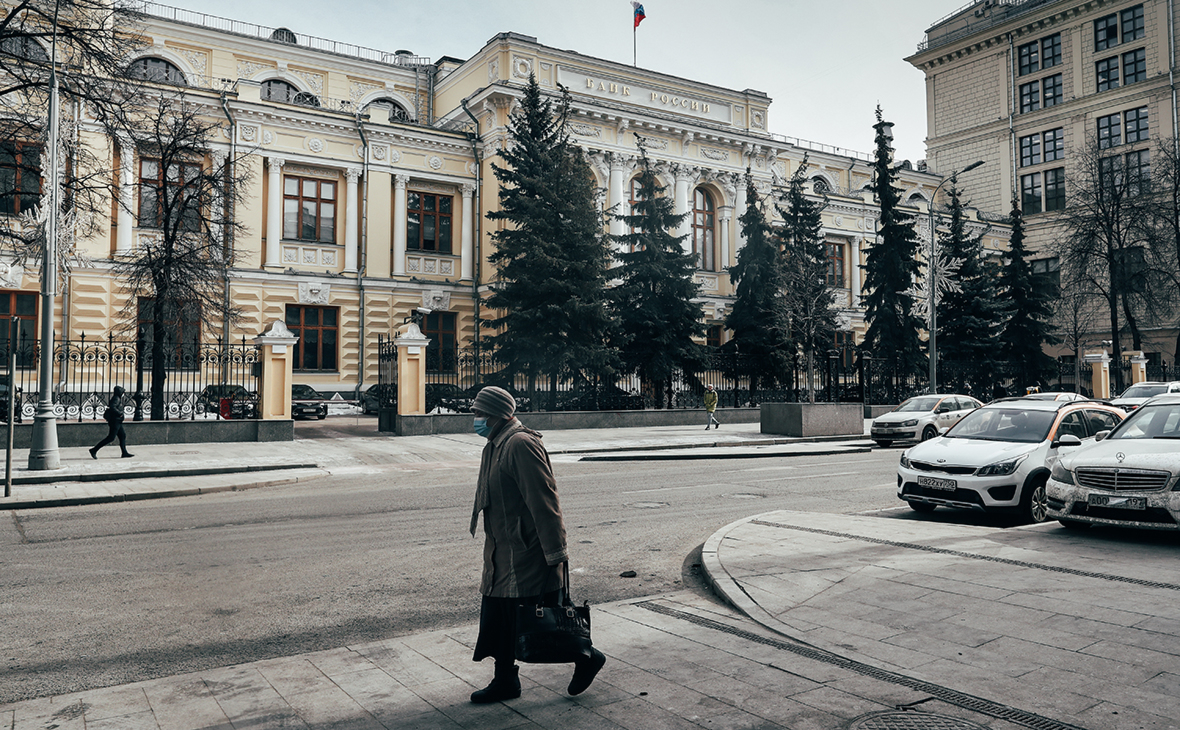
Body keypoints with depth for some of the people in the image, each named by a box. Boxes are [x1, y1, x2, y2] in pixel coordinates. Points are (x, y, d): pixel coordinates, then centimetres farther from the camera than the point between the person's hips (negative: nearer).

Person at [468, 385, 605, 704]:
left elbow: (543, 501, -22)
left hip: (529, 555, -10)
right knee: (497, 616, 13)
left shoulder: (521, 445, -18)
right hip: (504, 554, 10)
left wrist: (555, 551, -22)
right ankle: (505, 681, 25)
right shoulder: (495, 447, 14)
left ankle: (586, 657, 19)